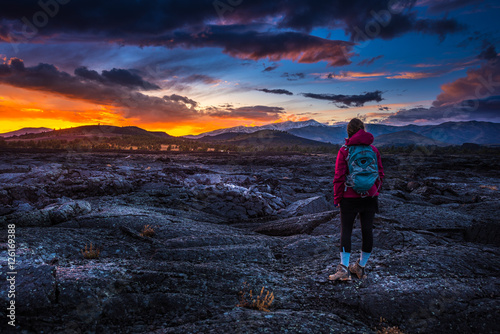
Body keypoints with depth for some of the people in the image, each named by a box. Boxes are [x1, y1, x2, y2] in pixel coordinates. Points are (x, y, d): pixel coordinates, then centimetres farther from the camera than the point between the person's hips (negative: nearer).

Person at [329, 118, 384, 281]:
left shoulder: (344, 150, -8)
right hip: (370, 196, 4)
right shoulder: (374, 149, 4)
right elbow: (380, 173, 9)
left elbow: (339, 176, -9)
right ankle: (361, 267, 23)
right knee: (367, 230, 11)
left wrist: (337, 198, -1)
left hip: (350, 197, -3)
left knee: (346, 231, 3)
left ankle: (344, 269, -1)